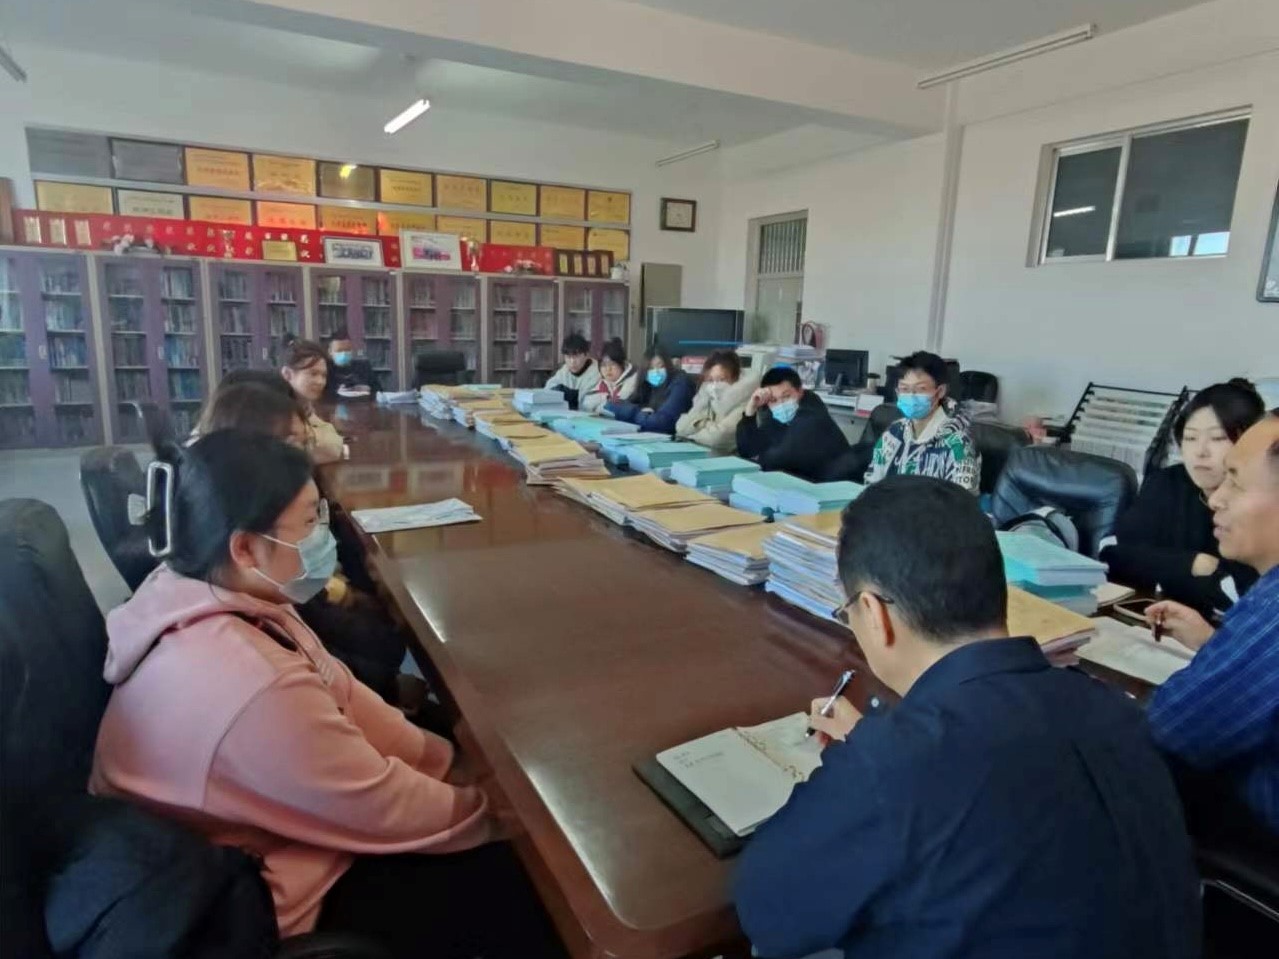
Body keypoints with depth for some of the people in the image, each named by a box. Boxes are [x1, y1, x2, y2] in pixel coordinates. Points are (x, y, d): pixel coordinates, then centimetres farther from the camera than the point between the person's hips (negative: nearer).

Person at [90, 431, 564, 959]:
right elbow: (388, 810, -25)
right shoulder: (252, 686, -38)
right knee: (518, 887, -1)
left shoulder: (196, 593, -9)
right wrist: (495, 810, -8)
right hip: (267, 907, -8)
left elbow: (337, 693, -1)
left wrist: (452, 764, -2)